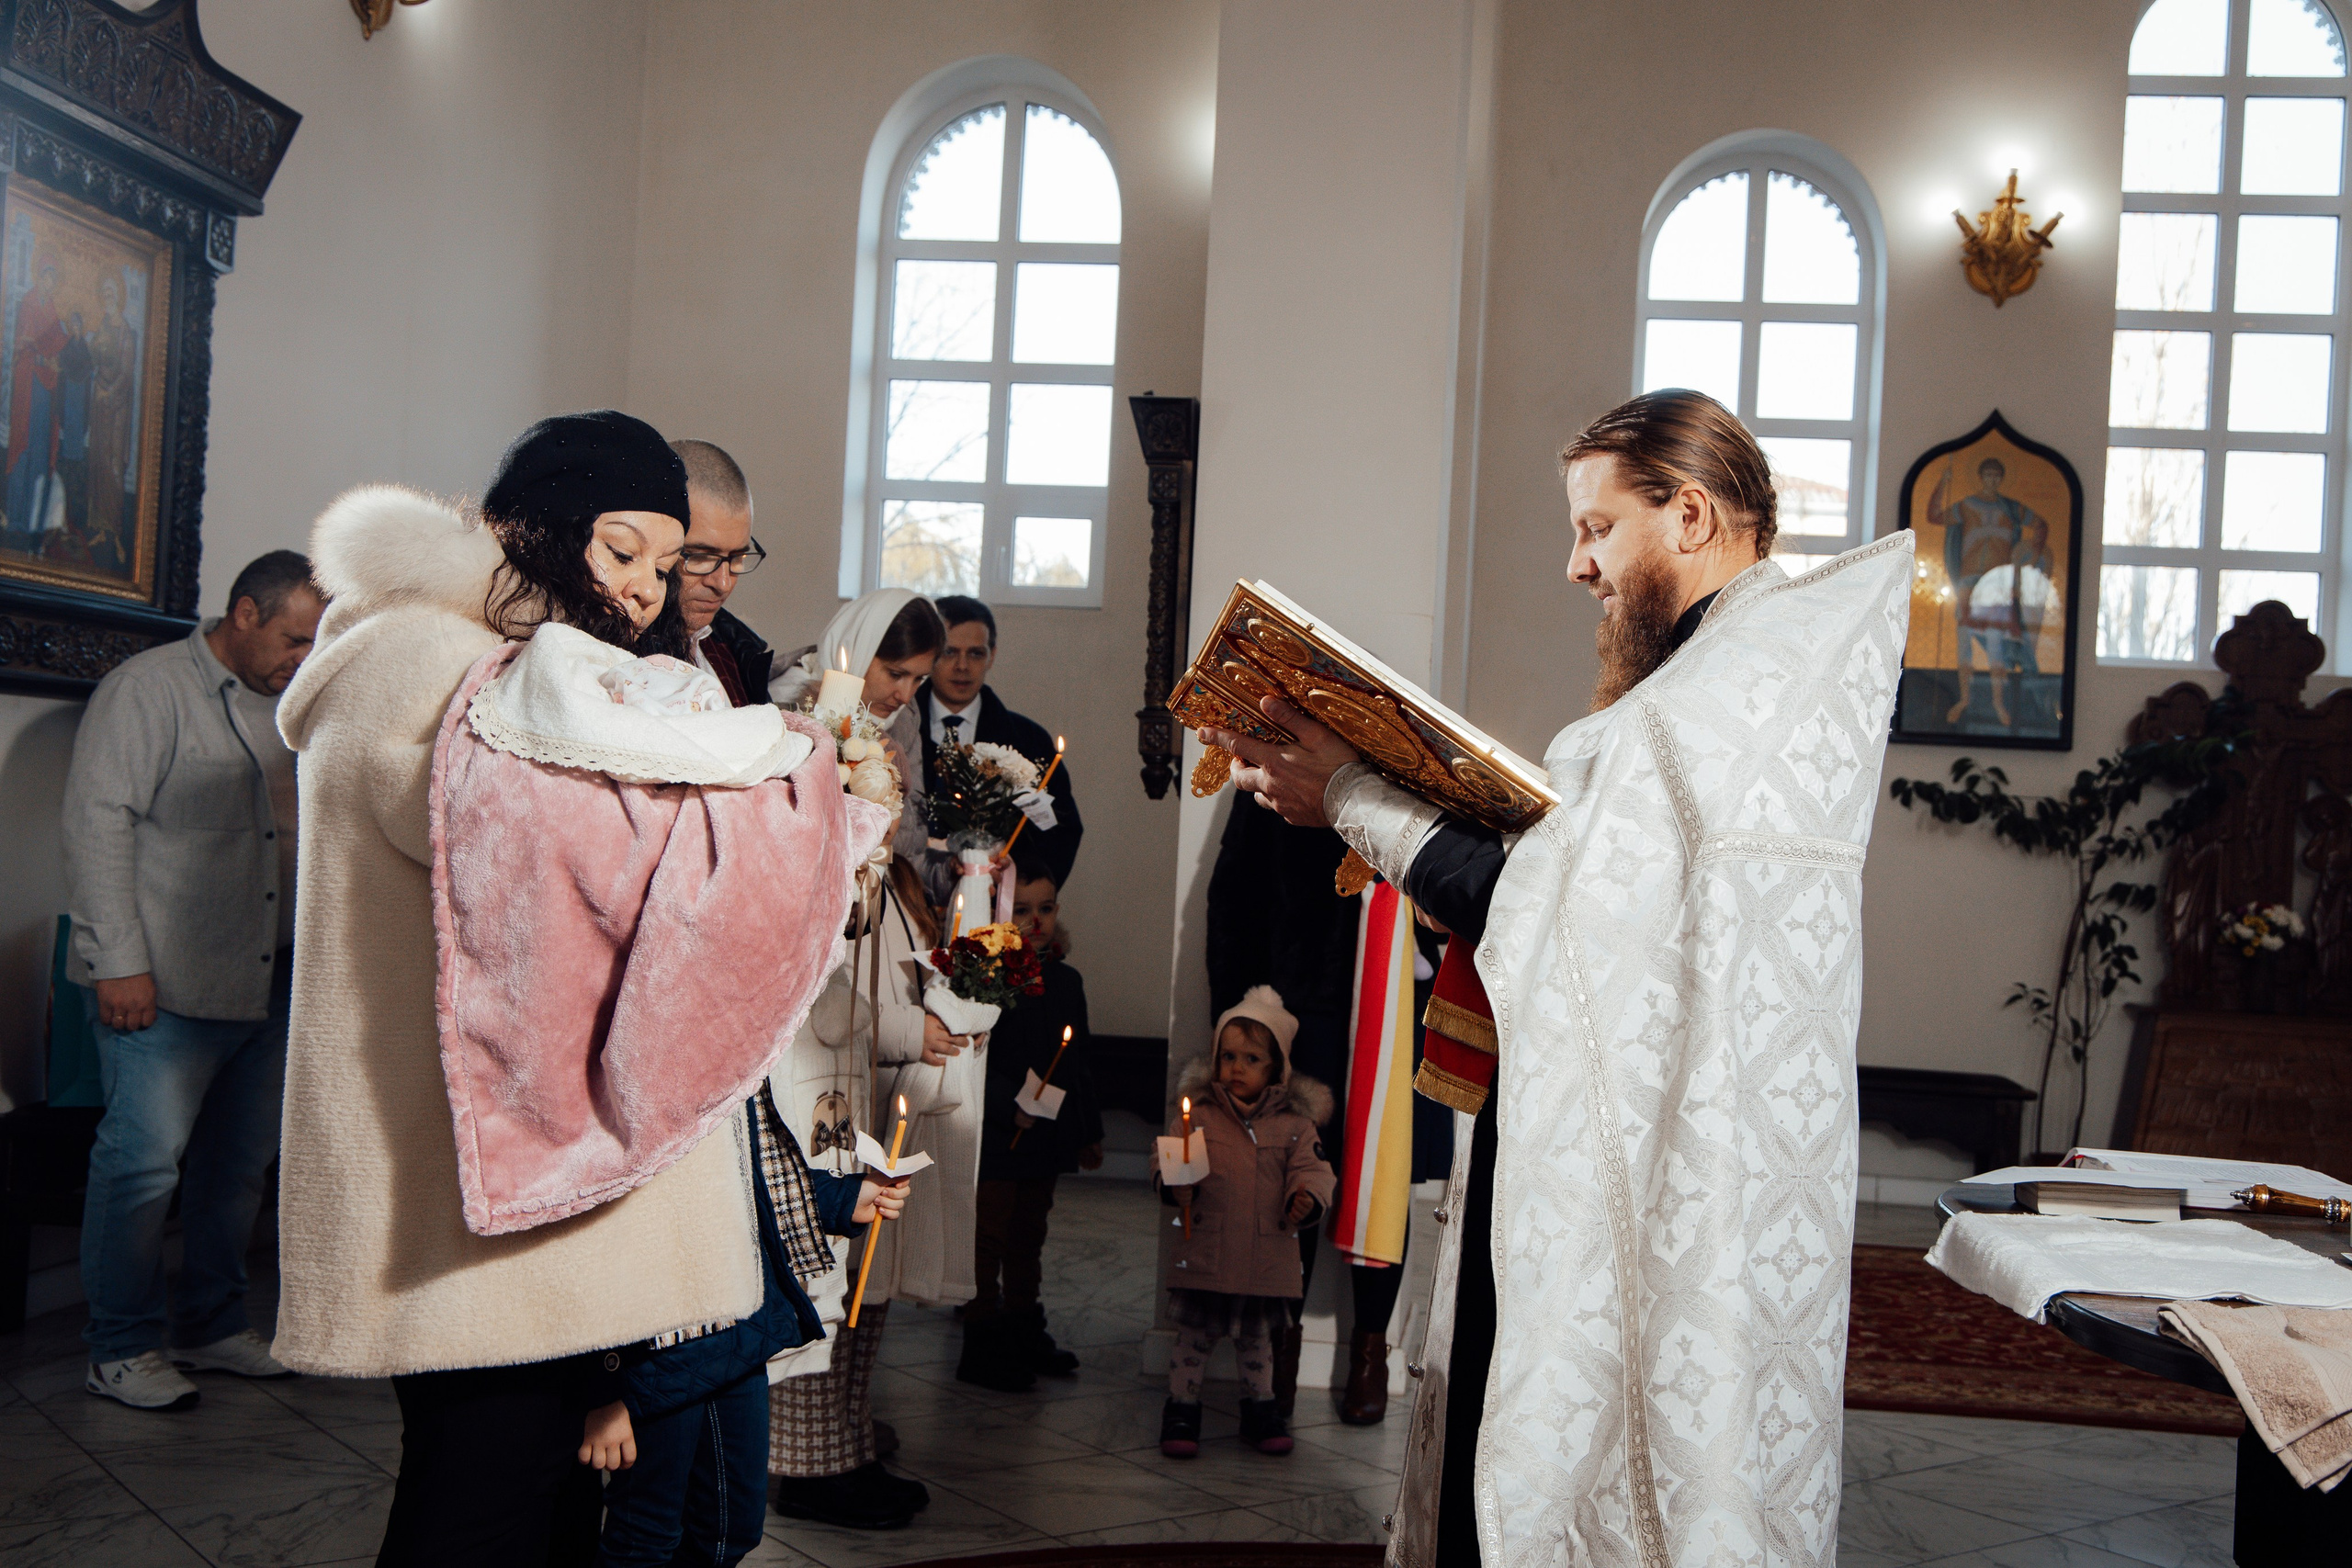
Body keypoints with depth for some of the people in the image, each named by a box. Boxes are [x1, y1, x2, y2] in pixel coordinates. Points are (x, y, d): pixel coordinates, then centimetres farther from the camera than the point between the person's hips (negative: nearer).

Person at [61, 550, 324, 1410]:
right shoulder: (149, 688, -6)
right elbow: (98, 819, -12)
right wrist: (120, 959, -16)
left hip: (267, 984, 7)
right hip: (166, 985, -7)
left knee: (240, 1163, 12)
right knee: (143, 1161, -3)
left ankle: (213, 1326, 25)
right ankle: (120, 1348, 10)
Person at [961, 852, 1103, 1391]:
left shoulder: (1066, 980, 10)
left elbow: (1079, 1063, 15)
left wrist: (1089, 1131, 17)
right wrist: (1010, 1104, -26)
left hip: (1047, 1139, 6)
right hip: (994, 1138, -6)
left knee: (1028, 1235, 17)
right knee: (988, 1237, 1)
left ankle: (1024, 1331, 30)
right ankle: (981, 1343, 11)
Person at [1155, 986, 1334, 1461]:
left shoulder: (1294, 1125, 1)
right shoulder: (1197, 1117, -1)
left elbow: (1313, 1172, 0)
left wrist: (1307, 1199, -21)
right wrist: (1174, 1186, -23)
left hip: (1268, 1260, 1)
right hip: (1205, 1256, -1)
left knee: (1257, 1338, 17)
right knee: (1194, 1337, 6)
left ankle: (1261, 1410, 33)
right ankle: (1181, 1411, 20)